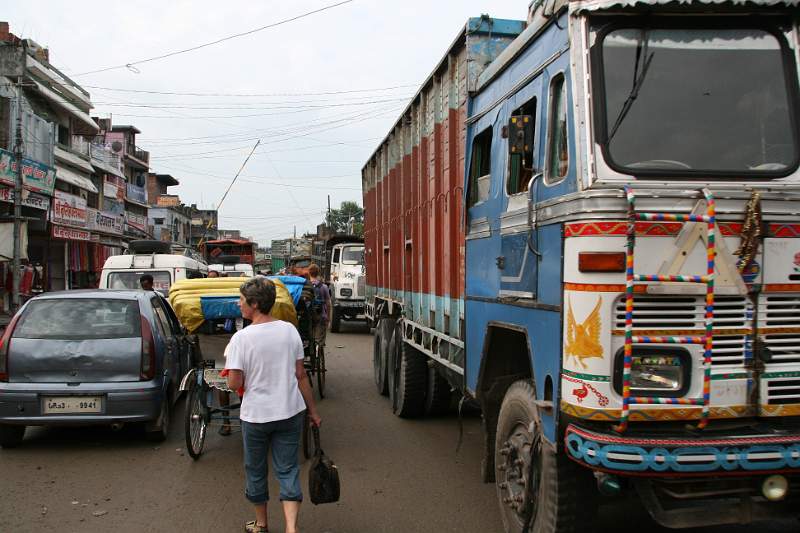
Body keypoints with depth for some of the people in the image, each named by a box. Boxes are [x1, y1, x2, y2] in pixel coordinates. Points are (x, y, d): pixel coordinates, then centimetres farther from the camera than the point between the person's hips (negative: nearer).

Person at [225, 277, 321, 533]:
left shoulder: (241, 338, -15)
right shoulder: (289, 330, -3)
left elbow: (234, 384, -15)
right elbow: (301, 375, 2)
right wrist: (313, 410, 10)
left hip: (256, 416, -2)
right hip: (290, 412, 3)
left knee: (255, 471, 18)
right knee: (288, 470, 9)